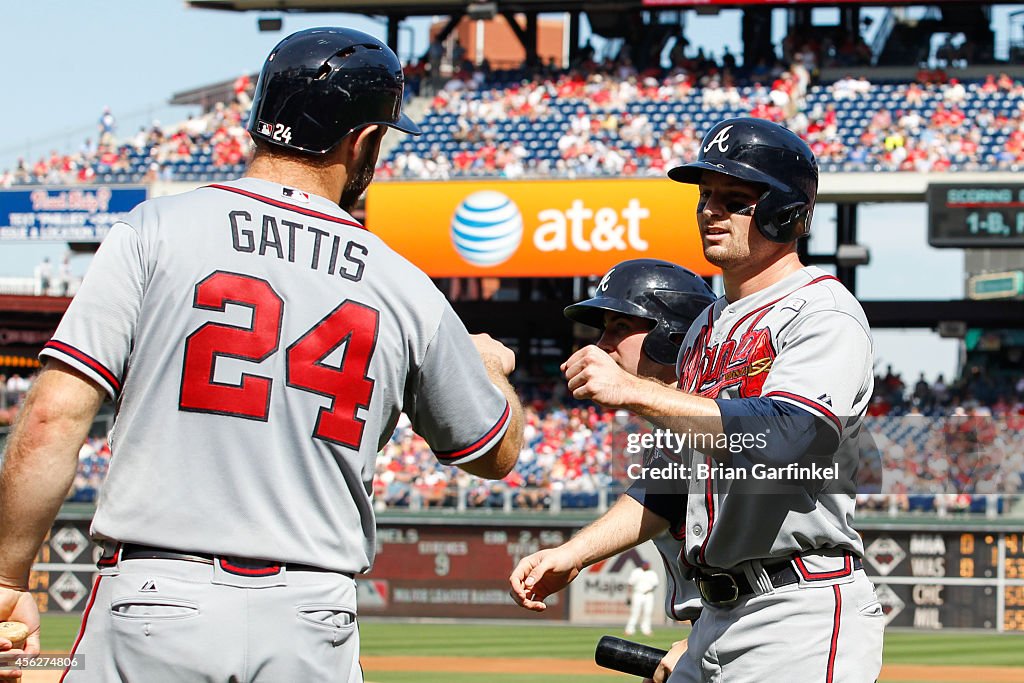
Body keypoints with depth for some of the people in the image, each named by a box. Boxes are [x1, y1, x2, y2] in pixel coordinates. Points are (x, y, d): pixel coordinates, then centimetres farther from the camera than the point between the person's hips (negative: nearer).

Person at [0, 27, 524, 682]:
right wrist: (491, 367, 42)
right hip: (312, 623, 2)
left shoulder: (156, 231, -1)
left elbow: (54, 418, -8)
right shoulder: (407, 289, 6)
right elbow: (498, 452, 21)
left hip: (153, 606, -2)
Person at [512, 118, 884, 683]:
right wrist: (573, 556, 15)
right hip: (719, 616, 9)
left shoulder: (824, 314, -9)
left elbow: (781, 437, -26)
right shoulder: (706, 331, 20)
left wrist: (633, 391, -25)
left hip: (803, 617, -9)